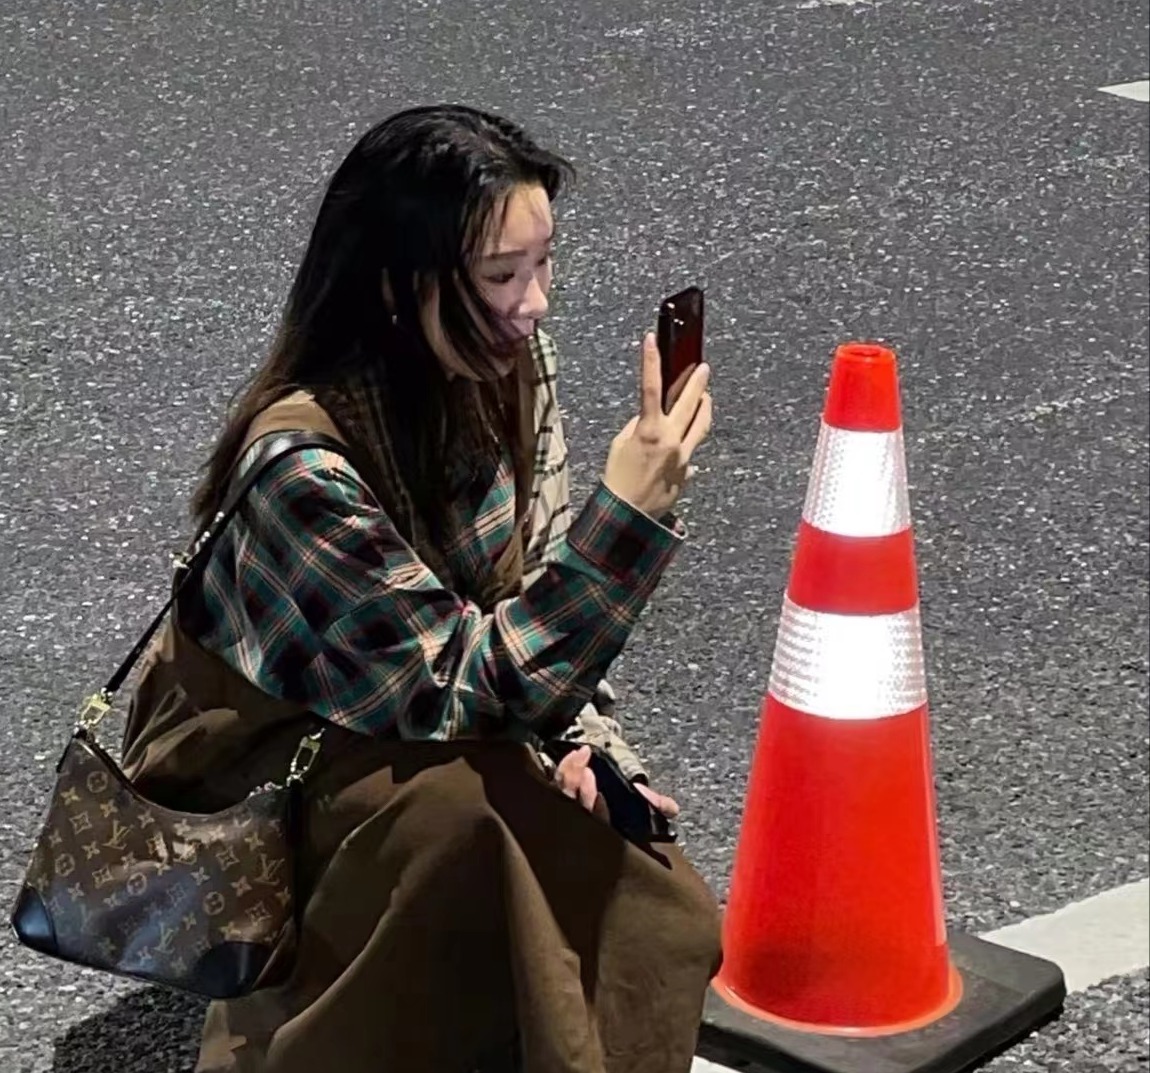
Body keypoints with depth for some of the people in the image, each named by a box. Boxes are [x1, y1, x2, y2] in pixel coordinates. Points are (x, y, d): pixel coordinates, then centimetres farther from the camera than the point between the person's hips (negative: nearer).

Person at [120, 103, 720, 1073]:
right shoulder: (305, 464, -32)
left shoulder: (508, 366, -12)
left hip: (411, 739, 6)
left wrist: (583, 737, -15)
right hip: (258, 771, -6)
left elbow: (537, 590, 2)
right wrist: (626, 511, -40)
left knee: (651, 925, -16)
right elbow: (469, 687, -31)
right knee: (465, 807, -35)